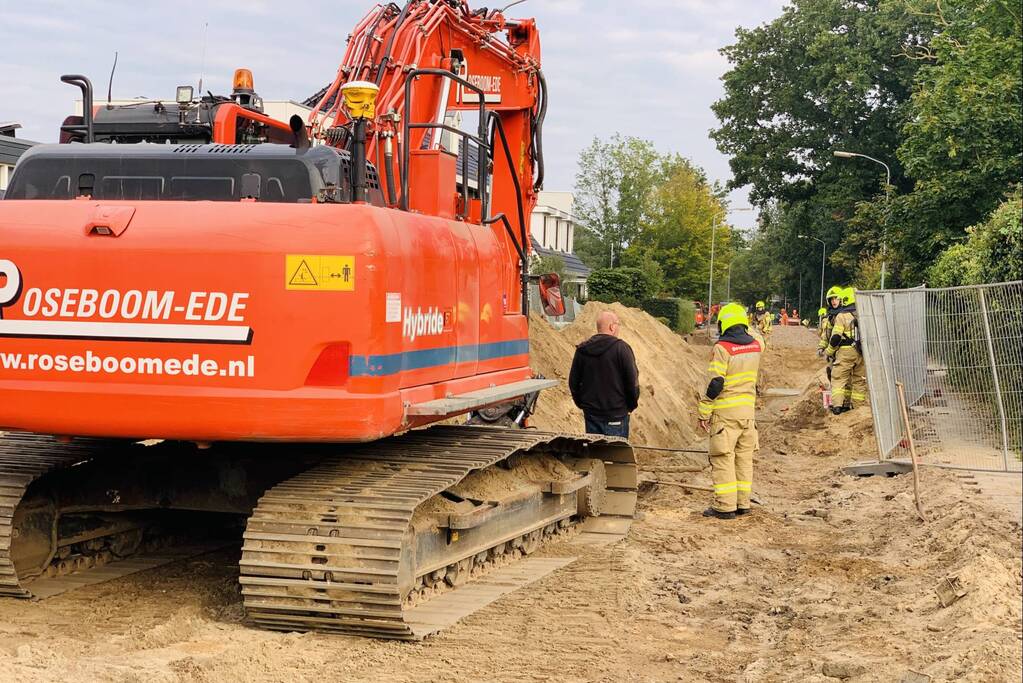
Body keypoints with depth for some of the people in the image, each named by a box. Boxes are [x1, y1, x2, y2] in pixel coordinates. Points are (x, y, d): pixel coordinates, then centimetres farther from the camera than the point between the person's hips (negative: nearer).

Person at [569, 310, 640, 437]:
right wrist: (632, 404, 5)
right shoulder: (621, 348, -12)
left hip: (590, 413, 5)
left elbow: (573, 382, 11)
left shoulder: (581, 350, 5)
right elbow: (632, 380, -10)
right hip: (616, 414, -5)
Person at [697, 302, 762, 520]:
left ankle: (725, 506, -3)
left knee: (723, 459, -2)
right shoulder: (756, 345, 3)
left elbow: (714, 383, -16)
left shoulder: (722, 347, -14)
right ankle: (743, 503, 15)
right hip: (748, 409, 6)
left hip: (726, 412, -6)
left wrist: (704, 413, -9)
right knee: (744, 457, 12)